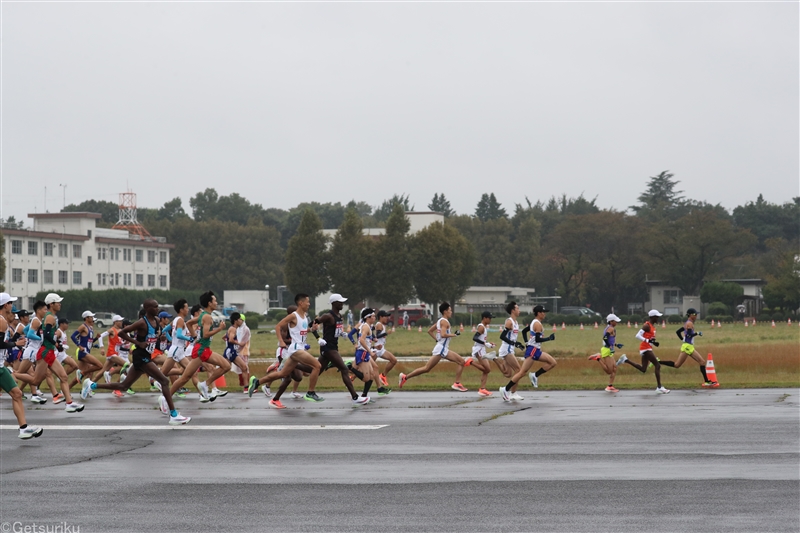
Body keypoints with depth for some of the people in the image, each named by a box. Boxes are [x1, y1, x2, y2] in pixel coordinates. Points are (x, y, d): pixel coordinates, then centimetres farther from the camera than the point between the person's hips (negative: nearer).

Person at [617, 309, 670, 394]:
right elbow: (638, 336, -21)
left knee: (643, 369, 9)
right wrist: (648, 341, -31)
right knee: (657, 365, -9)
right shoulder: (647, 325, -13)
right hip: (645, 348, -10)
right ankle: (659, 388, -7)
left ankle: (625, 360, 12)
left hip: (647, 348, 10)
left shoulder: (652, 326, 15)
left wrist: (654, 342, 6)